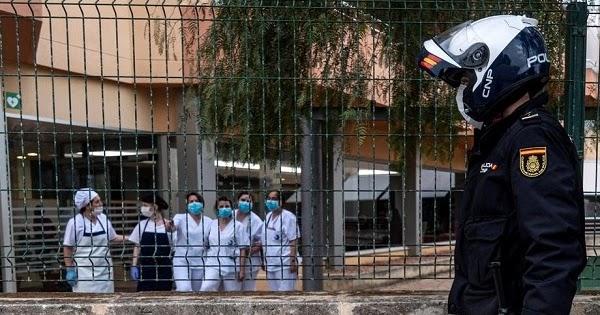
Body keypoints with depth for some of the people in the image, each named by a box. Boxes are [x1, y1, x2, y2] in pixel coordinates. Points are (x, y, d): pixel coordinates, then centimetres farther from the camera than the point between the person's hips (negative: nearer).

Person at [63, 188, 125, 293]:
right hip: (84, 273, -5)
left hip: (104, 271, 5)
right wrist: (70, 270, -7)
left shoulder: (103, 218, 2)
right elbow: (67, 248, -6)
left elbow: (113, 237, 15)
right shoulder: (75, 222, -12)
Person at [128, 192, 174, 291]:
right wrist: (134, 266, 2)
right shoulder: (142, 225, 3)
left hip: (164, 269, -1)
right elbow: (137, 247, 7)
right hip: (146, 268, 2)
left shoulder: (169, 225, -4)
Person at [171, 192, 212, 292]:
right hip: (182, 261, -3)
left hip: (200, 262, 3)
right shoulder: (181, 218, -1)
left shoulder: (209, 222, 7)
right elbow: (172, 227, -22)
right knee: (184, 289, -23)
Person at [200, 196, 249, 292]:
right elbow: (206, 245, 16)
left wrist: (242, 269, -7)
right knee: (206, 289, -21)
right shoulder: (211, 225, 9)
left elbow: (243, 249, -2)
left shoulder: (238, 226, 1)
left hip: (232, 267, -2)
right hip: (213, 265, 2)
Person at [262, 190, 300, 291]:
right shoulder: (268, 216, 14)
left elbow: (293, 241, -12)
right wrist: (264, 260, 17)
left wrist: (293, 261, -17)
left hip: (284, 264, -8)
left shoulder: (288, 217, -9)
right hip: (270, 263, 8)